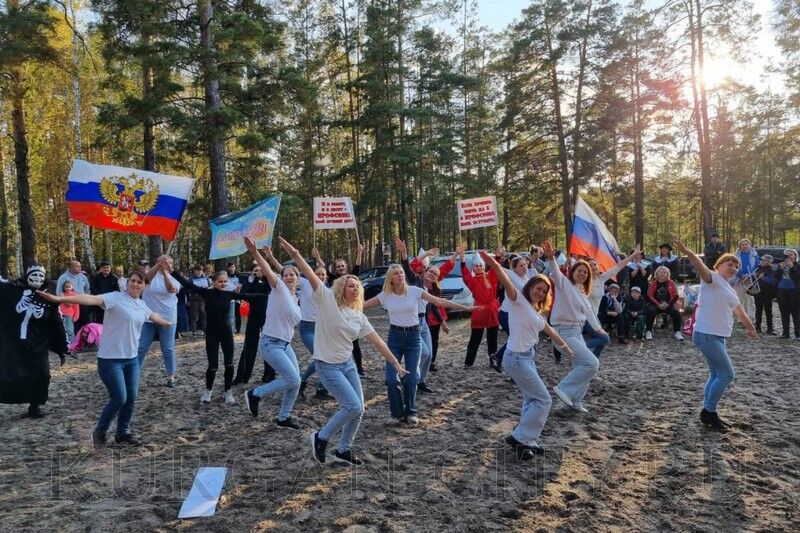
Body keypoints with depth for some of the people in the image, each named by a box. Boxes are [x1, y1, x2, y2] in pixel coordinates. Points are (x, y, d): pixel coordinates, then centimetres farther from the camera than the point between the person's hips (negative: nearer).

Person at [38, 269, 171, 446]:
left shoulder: (142, 305, 9)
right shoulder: (115, 298, -13)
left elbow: (153, 315, 31)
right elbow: (92, 299, -29)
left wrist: (166, 322, 51)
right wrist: (60, 298, -44)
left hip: (132, 359, 7)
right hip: (110, 359, -7)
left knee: (131, 398, 9)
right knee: (119, 398, -7)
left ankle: (123, 432, 28)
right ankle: (99, 432, 17)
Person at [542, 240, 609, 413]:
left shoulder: (583, 293, 17)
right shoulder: (564, 283, -9)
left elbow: (589, 312, 29)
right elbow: (555, 272, -31)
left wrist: (598, 328, 33)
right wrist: (550, 257, -49)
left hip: (577, 332, 9)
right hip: (564, 332, -9)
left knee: (581, 366, 14)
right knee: (591, 363, -15)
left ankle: (575, 401, 28)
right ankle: (564, 388, -6)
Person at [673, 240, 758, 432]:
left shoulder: (729, 290, 21)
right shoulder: (713, 278, -7)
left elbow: (739, 311, 36)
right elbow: (701, 268, -29)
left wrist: (750, 327, 49)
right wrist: (687, 252, -50)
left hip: (718, 337, 10)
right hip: (706, 335, -10)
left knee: (716, 376, 12)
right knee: (727, 374, -8)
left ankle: (708, 413, 20)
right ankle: (709, 411, 2)